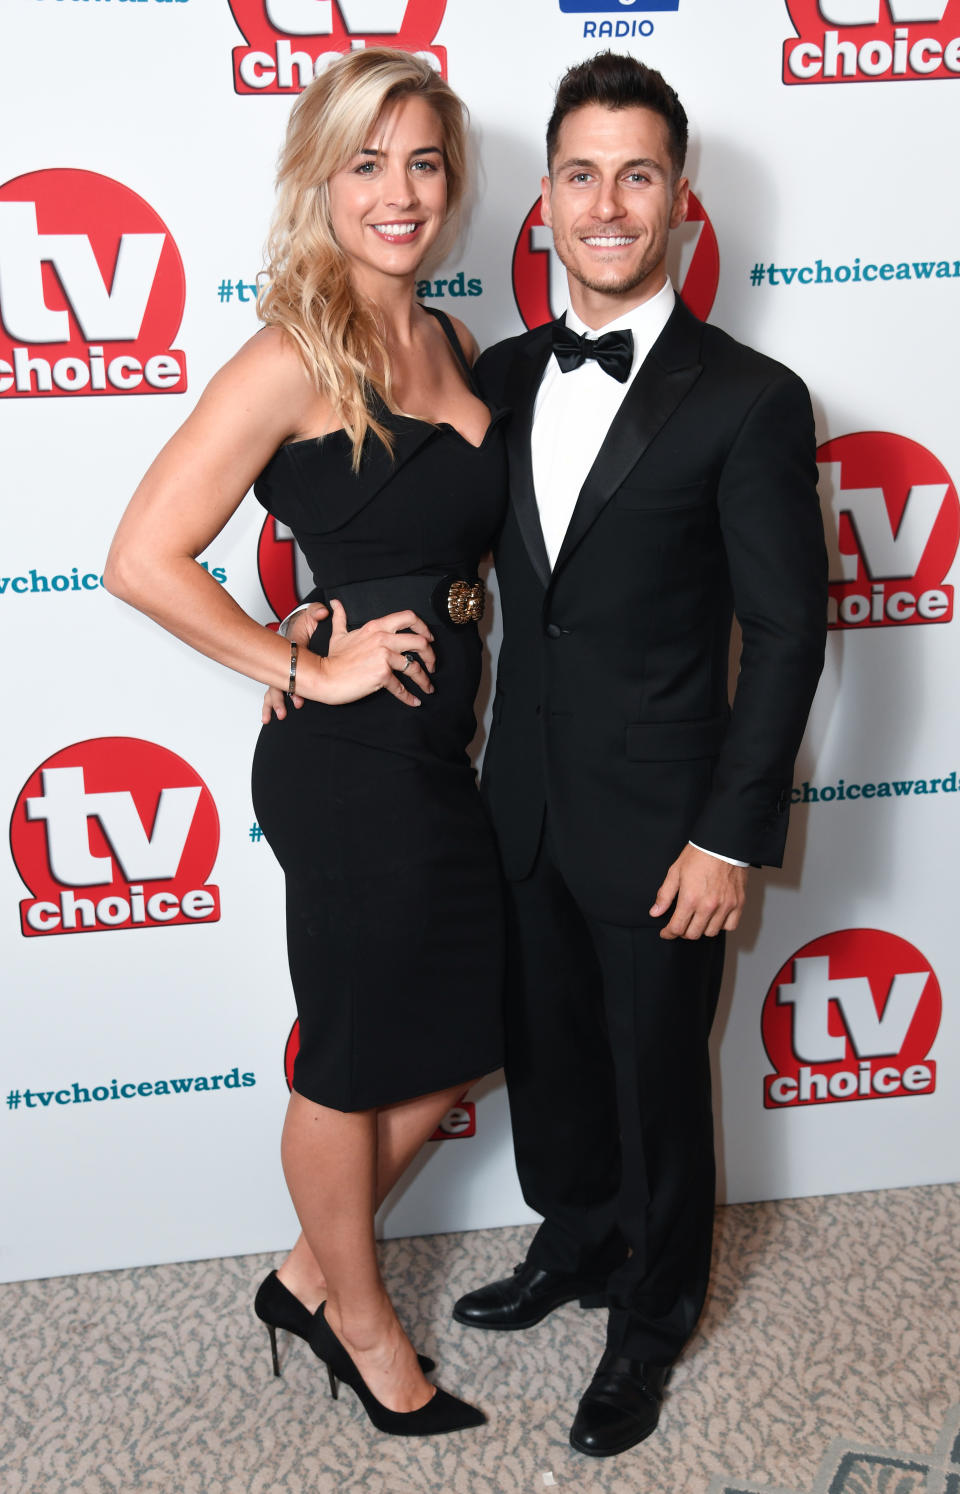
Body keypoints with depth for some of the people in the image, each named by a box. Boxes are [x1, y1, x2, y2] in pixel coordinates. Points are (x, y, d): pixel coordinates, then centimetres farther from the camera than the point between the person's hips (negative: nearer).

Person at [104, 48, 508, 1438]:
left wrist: (453, 634, 9)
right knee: (353, 1067, 11)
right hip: (351, 761, -8)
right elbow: (144, 559, -19)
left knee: (453, 1045, 19)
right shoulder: (293, 359, -14)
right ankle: (365, 1324, 37)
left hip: (442, 749, 9)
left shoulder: (449, 342, 10)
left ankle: (310, 1277, 41)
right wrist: (309, 671, -14)